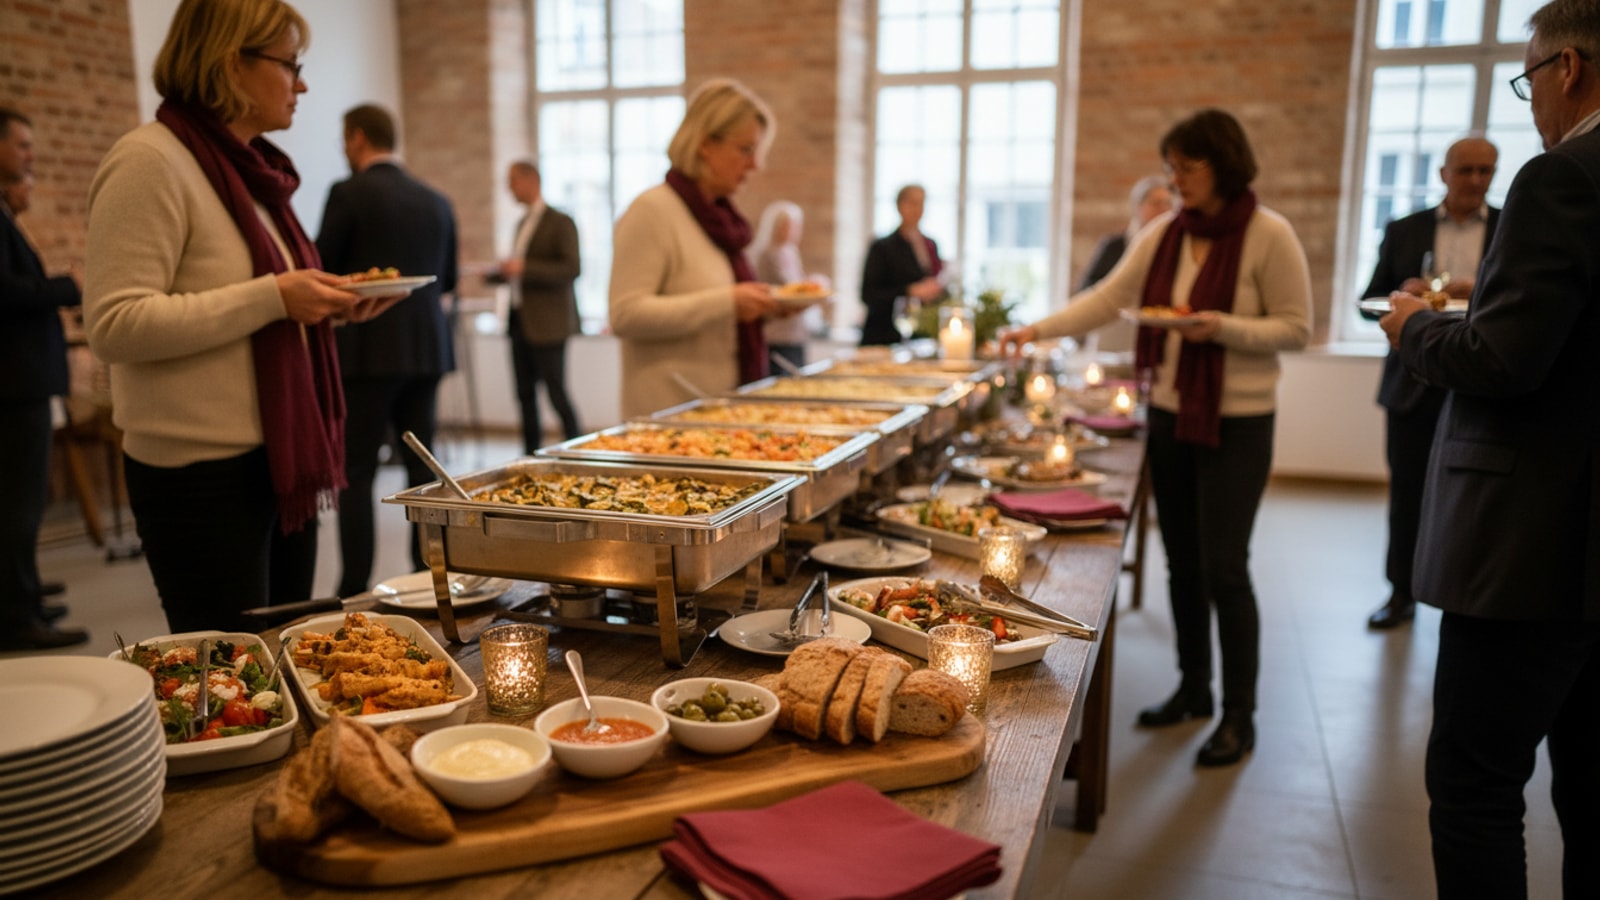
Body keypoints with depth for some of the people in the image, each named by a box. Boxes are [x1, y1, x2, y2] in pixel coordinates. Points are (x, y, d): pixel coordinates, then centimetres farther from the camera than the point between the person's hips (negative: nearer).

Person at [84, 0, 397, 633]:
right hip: (202, 477, -8)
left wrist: (333, 305, 6)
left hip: (283, 461, 8)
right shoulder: (150, 162, -12)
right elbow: (113, 325, -20)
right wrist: (271, 298, -23)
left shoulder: (251, 168, 15)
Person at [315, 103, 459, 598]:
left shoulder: (349, 194, -8)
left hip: (368, 349, -5)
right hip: (427, 348, 6)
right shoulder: (436, 201, 9)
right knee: (422, 465, 12)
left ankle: (354, 589, 1)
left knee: (356, 473, 1)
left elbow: (321, 271, -7)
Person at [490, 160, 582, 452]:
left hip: (547, 323, -8)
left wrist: (524, 268, -23)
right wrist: (492, 274, 11)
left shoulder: (560, 222, -7)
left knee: (556, 392, -7)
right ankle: (531, 453, 15)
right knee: (525, 393, 9)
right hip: (520, 321, 8)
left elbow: (572, 269, -18)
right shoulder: (523, 224, 17)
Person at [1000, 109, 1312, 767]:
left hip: (1235, 423, -5)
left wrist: (1223, 327, -22)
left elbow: (1296, 329, -7)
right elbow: (1107, 299, 2)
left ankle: (1239, 714, 11)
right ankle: (1193, 687, 29)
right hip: (1170, 414, 5)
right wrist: (1040, 329, -10)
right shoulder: (1164, 234, 6)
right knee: (1181, 563, 12)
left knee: (1223, 568, -5)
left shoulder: (1269, 235, -9)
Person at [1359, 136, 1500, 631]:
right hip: (1414, 384, 1)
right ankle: (1402, 592, 18)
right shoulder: (1404, 230, 7)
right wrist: (1402, 295, -15)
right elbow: (1370, 302, 6)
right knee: (1407, 491, 6)